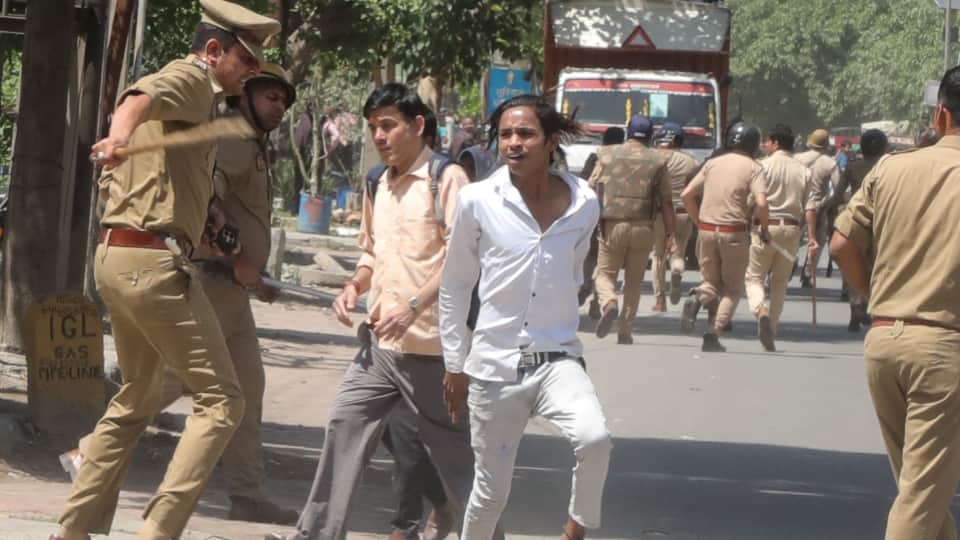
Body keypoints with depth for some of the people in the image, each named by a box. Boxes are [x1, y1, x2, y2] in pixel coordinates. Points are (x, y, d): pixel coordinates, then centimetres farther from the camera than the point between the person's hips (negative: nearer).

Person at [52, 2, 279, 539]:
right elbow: (142, 96, -31)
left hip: (117, 257, 10)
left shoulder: (200, 99, 24)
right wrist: (122, 134, -52)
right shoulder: (190, 78, -7)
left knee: (136, 401, 21)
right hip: (155, 262, -10)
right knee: (222, 400, -8)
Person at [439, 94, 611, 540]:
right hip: (494, 365, 0)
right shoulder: (477, 202, -5)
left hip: (557, 359, 0)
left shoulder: (583, 205, -1)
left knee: (595, 440, -27)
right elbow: (454, 286, 5)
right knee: (492, 489, 5)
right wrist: (455, 365, 7)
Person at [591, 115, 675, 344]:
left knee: (605, 273, 10)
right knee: (634, 281, 12)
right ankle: (625, 331, 11)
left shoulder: (608, 155, 4)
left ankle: (609, 304, -20)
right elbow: (666, 201, 1)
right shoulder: (657, 161, 3)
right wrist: (670, 234, 3)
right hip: (642, 228, 1)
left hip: (612, 225, -1)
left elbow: (591, 190, 3)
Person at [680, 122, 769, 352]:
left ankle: (698, 298, -15)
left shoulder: (713, 163, 11)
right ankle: (712, 336, -6)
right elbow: (761, 203, -17)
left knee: (712, 282, 20)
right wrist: (764, 227, 0)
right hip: (734, 233, -3)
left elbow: (686, 195, 8)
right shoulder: (754, 168, -1)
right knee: (733, 288, 11)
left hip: (706, 231, 3)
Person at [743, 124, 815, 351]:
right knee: (780, 282, 14)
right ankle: (770, 332, 15)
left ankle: (761, 311, -27)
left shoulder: (764, 166, -2)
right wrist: (812, 237, 0)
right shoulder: (804, 172, 9)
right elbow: (810, 207, 2)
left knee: (754, 276, 2)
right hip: (792, 229, 4)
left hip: (765, 227, -4)